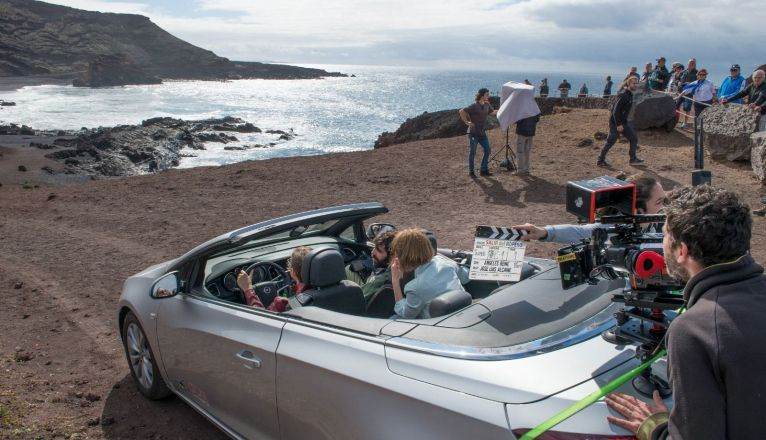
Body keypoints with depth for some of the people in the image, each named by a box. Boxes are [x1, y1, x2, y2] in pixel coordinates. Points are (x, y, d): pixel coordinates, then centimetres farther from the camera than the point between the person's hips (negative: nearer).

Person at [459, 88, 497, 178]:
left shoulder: (487, 105, 6)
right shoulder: (474, 106, -16)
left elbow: (491, 113, 24)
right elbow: (461, 112, -23)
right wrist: (467, 122, -19)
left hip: (482, 133, 7)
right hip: (473, 133, -7)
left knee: (487, 151, 7)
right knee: (472, 153, 2)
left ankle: (484, 170, 18)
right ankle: (471, 171, 13)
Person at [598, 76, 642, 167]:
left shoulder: (630, 94, 10)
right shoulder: (623, 95, -19)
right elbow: (616, 110, -24)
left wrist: (622, 123, 20)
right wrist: (618, 125, -26)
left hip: (624, 122, 9)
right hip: (615, 122, -9)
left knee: (634, 138, 6)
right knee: (610, 141, -2)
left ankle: (633, 158, 14)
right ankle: (600, 160, 9)